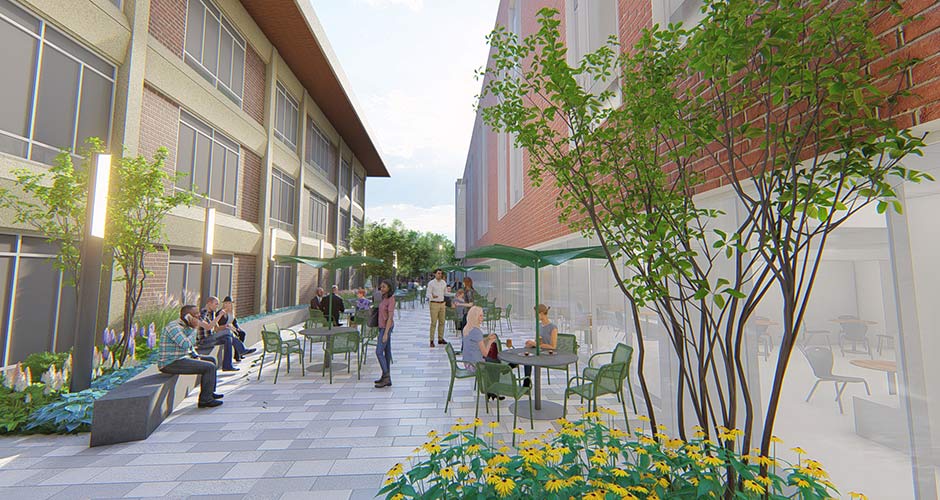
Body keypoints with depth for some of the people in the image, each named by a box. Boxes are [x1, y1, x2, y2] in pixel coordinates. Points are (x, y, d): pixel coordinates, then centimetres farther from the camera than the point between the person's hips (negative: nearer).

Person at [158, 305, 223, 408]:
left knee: (211, 360, 17)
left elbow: (190, 346, 24)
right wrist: (195, 328, -22)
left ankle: (210, 392, 25)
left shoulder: (186, 326, 11)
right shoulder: (174, 326, -19)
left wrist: (195, 356, 8)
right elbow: (186, 344, -30)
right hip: (170, 364, -10)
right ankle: (205, 400, -8)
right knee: (209, 367, -18)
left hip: (181, 358, 10)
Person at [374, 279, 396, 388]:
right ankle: (386, 377, 18)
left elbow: (390, 317, -21)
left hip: (386, 328, -9)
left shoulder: (391, 299, -17)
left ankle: (386, 377, -5)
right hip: (382, 327, 9)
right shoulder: (384, 298, 9)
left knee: (379, 352, -10)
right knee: (387, 351, 12)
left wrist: (385, 333, -23)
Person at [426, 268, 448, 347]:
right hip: (434, 304, -5)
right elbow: (428, 294, -11)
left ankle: (440, 339, 18)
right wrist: (432, 296, -28)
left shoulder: (444, 282, 9)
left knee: (442, 322, 9)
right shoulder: (431, 283, -7)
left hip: (442, 304, 6)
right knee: (433, 323, -6)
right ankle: (431, 341, -1)